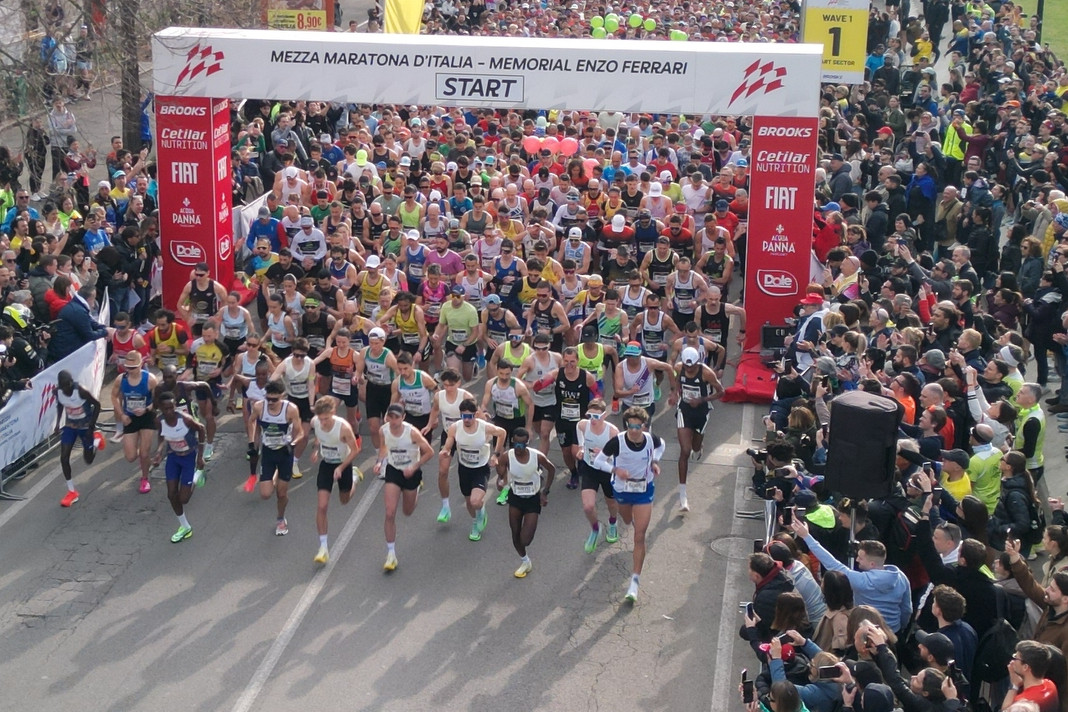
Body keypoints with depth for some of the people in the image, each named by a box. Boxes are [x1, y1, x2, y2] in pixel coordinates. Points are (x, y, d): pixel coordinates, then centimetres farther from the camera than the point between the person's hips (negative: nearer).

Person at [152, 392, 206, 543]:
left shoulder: (185, 419, -31)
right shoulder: (160, 421, -17)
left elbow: (201, 430, -13)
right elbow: (163, 438, 2)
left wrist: (200, 456, -10)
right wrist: (159, 453, -18)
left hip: (190, 457, -4)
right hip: (173, 457, 4)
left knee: (183, 499, -3)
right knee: (172, 495, 4)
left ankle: (197, 475, 28)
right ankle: (184, 527, 26)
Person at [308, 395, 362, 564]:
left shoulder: (343, 427, -32)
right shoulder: (315, 422, -19)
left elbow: (355, 450, -20)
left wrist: (341, 468, -27)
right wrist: (318, 450, 1)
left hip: (343, 465, -2)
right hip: (326, 464, 2)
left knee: (344, 500, 23)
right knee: (322, 506, -10)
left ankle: (355, 476, 57)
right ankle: (323, 548, -3)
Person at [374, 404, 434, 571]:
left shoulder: (412, 432, -25)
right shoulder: (384, 431, -13)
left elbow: (429, 452, -15)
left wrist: (414, 468, -20)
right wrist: (380, 462, -8)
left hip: (411, 473, -2)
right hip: (393, 471, 2)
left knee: (407, 512, 17)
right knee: (390, 513, -11)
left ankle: (415, 492, 54)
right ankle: (391, 554, -2)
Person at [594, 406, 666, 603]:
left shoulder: (652, 440, -17)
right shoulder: (617, 442, -25)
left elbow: (660, 446, 9)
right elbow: (599, 460, -14)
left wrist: (654, 462, -8)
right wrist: (615, 470, -30)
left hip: (644, 492, -1)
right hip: (622, 489, 1)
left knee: (639, 537, -8)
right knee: (628, 521, 29)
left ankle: (635, 581, -5)